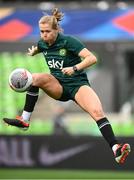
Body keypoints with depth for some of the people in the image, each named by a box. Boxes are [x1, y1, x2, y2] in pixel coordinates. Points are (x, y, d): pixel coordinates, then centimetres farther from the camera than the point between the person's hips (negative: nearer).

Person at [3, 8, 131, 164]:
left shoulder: (68, 41, -12)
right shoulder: (43, 44, 5)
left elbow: (92, 58, -19)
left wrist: (75, 68, -30)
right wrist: (32, 52, 15)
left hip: (77, 84, -5)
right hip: (58, 86, 5)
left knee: (97, 112, -31)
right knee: (35, 77, -25)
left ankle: (116, 149, -41)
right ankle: (24, 120, -20)